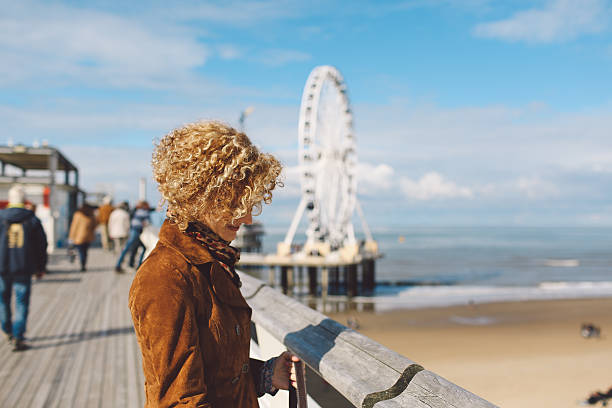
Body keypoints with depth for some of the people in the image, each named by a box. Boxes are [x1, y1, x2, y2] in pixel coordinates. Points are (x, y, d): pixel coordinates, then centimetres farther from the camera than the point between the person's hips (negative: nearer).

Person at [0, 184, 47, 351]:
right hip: (24, 269, 0)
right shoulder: (32, 220, -1)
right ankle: (17, 339, -3)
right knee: (21, 304, 3)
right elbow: (42, 245, 3)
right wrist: (41, 267, 14)